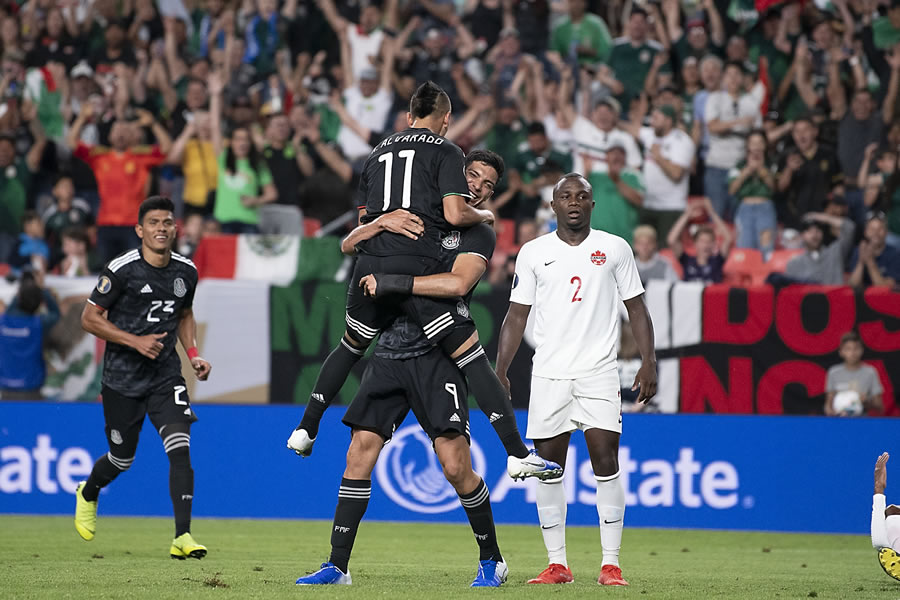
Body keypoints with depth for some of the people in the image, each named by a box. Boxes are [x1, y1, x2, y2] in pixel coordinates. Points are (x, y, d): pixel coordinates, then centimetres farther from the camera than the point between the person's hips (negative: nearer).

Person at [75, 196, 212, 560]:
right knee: (122, 459, 10)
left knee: (180, 449, -16)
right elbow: (90, 318, -9)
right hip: (122, 378, -3)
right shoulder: (122, 270, -13)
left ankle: (182, 537, -18)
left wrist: (194, 355, 6)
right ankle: (88, 495, 46)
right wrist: (135, 341, -18)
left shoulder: (186, 271, 3)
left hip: (166, 376, 3)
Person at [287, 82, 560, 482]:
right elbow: (455, 214, -8)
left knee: (350, 346, 28)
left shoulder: (380, 151, 21)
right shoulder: (445, 151, 3)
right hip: (417, 266, -5)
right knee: (471, 356, -6)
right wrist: (485, 216, 11)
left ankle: (305, 431, 31)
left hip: (372, 265, 5)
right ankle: (517, 455, -12)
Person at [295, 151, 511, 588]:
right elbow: (349, 246, 8)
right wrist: (382, 222, -12)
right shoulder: (412, 218, 15)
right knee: (360, 453, -2)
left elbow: (457, 284, -16)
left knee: (455, 466, -10)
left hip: (437, 356, -4)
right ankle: (337, 565, 3)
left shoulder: (479, 234, 2)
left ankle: (491, 560, 9)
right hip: (390, 353, 4)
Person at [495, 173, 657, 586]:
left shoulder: (615, 249, 6)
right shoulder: (533, 253, 8)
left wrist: (648, 362, -2)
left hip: (598, 372, -2)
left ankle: (611, 564, -8)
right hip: (548, 374, 2)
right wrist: (500, 371, 2)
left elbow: (636, 308, 9)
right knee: (549, 466, 1)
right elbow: (517, 315, 10)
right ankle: (557, 564, 8)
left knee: (605, 460, -11)